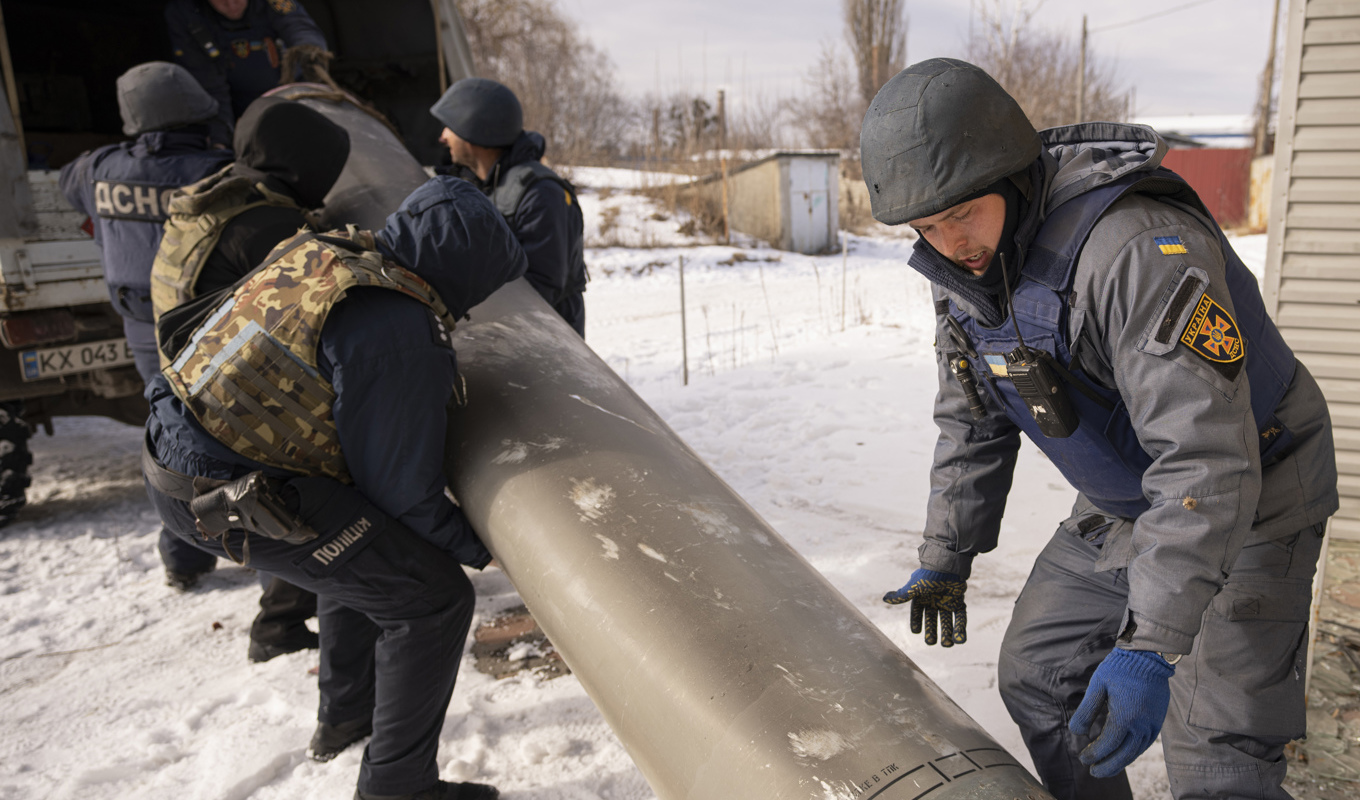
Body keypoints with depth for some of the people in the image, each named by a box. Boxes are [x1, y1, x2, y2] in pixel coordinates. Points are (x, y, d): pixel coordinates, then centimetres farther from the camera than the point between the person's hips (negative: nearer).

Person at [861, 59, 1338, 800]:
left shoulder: (1137, 249, -34)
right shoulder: (962, 265, -7)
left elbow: (1207, 457, -37)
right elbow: (971, 420, 5)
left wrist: (1152, 644, -40)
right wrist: (946, 561, 8)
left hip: (1244, 506, -7)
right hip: (1117, 508, 7)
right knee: (1037, 676, 12)